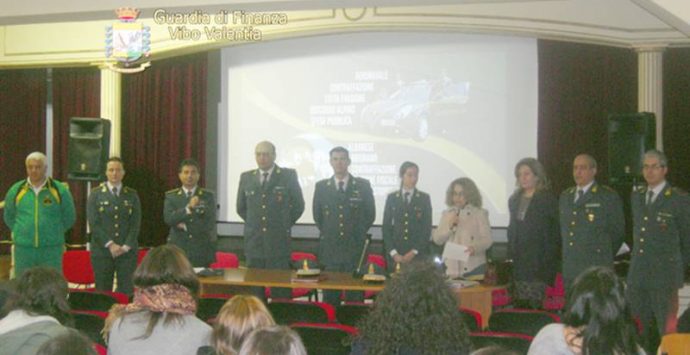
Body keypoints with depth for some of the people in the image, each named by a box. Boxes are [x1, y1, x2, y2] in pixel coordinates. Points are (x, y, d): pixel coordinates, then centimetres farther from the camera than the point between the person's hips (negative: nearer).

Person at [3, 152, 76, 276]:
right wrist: (23, 232, 13)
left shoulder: (59, 190, -1)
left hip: (51, 251, -2)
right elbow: (9, 218, 18)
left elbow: (69, 218, 10)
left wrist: (54, 233, 9)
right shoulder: (16, 190, 4)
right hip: (23, 250, 2)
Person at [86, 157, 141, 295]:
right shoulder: (95, 194, 6)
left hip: (127, 251, 1)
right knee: (103, 292, 0)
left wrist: (126, 246, -9)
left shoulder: (132, 195, 10)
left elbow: (136, 224, 3)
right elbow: (93, 223, -3)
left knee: (127, 291, -4)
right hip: (102, 250, -1)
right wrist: (110, 244, -11)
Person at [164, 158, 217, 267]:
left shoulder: (208, 196, 6)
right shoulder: (171, 196, 9)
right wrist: (188, 208, -20)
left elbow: (210, 223, -3)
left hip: (201, 252, 0)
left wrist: (185, 226, -8)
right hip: (178, 250, 0)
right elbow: (168, 218, -7)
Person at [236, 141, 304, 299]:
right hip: (253, 243, 3)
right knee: (255, 293, 4)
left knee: (280, 292, -3)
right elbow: (241, 207, 20)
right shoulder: (246, 177, 9)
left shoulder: (288, 176, 1)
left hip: (279, 244, -3)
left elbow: (298, 205, 7)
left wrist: (284, 225, 9)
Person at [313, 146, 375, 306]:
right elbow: (317, 215, 15)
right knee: (330, 296, 3)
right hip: (330, 249, 1)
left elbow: (370, 214, 8)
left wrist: (358, 234, 8)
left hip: (355, 248, -1)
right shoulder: (321, 186, 7)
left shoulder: (363, 185, 4)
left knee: (355, 295, -1)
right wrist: (327, 233, 11)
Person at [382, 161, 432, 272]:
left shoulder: (424, 198, 5)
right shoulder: (391, 198, 8)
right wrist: (393, 252, -5)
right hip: (396, 255, 1)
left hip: (418, 254, -1)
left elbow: (427, 228, 2)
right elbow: (386, 227, 6)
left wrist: (414, 252, -8)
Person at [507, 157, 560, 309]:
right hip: (519, 261, 6)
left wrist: (548, 261, -11)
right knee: (519, 304, 2)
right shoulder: (514, 200, 17)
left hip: (539, 261, -6)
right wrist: (511, 254, 11)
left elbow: (555, 234, -5)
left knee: (536, 305, -11)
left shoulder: (547, 200, -2)